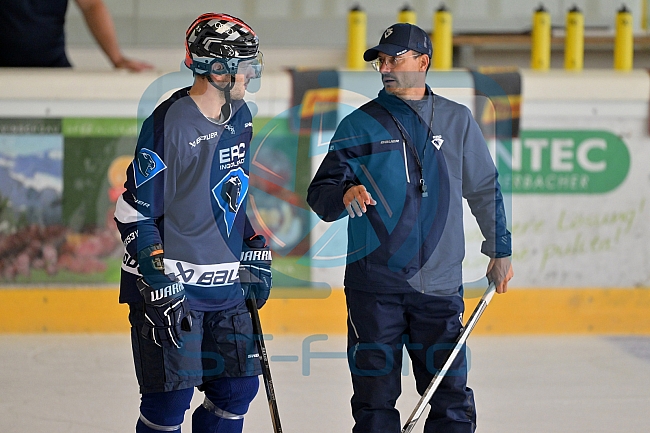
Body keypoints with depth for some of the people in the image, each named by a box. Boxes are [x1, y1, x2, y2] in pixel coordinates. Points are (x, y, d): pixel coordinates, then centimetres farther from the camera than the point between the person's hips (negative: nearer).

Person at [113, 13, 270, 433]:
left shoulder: (240, 117, 10)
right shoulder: (170, 123, -15)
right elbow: (134, 212, -14)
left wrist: (256, 254, 18)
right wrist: (160, 282, -19)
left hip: (227, 287, 8)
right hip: (173, 286, -8)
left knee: (239, 387, 8)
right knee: (171, 398, -5)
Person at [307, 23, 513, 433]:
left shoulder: (457, 120, 9)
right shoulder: (359, 125, 5)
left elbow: (484, 188, 18)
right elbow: (320, 193, 1)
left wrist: (500, 250, 18)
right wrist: (345, 194, -21)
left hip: (439, 284, 1)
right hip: (374, 282, 0)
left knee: (451, 393, -1)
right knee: (375, 396, 2)